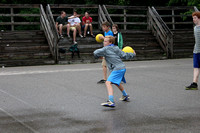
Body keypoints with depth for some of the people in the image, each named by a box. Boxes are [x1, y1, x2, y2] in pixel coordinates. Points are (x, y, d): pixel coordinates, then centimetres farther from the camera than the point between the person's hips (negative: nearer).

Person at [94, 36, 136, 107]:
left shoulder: (106, 49, -6)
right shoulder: (116, 48, 14)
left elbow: (95, 53, -7)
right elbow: (125, 56, 14)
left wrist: (99, 56, 16)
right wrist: (133, 54, 33)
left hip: (117, 69, -10)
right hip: (122, 68, 10)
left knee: (108, 83, -22)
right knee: (117, 82, 34)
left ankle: (111, 102, -39)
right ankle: (125, 96, 54)